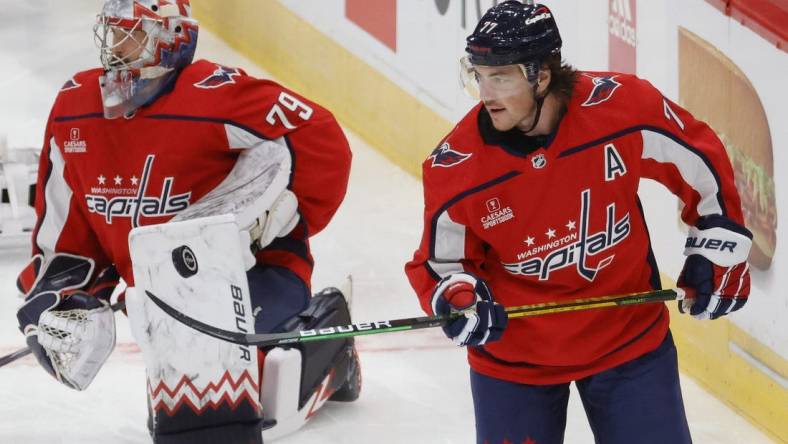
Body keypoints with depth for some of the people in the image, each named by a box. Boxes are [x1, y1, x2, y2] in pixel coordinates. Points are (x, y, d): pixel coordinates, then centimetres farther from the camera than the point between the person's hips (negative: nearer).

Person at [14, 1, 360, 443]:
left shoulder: (215, 96, -22)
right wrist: (64, 298, -5)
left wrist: (286, 213, -19)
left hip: (255, 269, -8)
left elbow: (322, 139, -20)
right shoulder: (74, 110, -2)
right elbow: (66, 231, 5)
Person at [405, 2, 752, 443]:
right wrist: (458, 298, -26)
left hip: (628, 336, 0)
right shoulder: (455, 168, -20)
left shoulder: (624, 106, -21)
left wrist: (717, 252, 1)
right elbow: (439, 263, -5)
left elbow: (705, 163, -3)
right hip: (514, 355, 0)